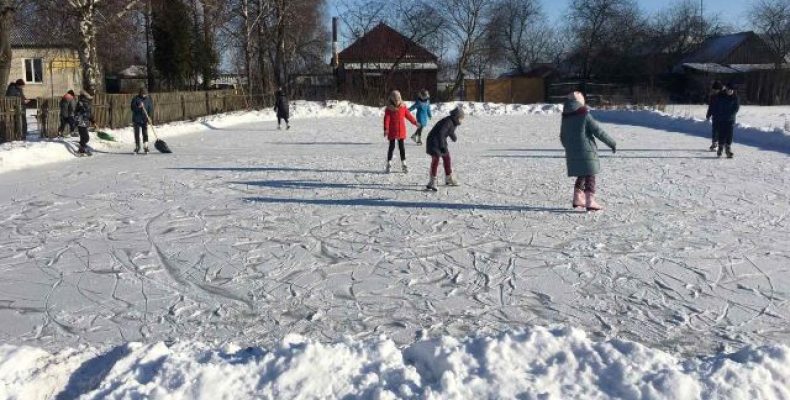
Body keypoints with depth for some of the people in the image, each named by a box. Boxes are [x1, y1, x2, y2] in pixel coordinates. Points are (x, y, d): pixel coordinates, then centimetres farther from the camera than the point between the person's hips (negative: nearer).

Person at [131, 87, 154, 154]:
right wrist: (138, 107, -25)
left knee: (145, 134, -2)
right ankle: (137, 147, 12)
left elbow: (151, 108, 4)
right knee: (137, 134, 3)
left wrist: (150, 116, -11)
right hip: (137, 120, -1)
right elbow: (132, 108, -7)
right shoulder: (135, 99, -3)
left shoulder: (148, 99, 4)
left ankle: (145, 147, 4)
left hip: (145, 120, 1)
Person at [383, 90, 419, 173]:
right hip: (392, 132, -3)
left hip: (401, 131, 3)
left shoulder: (403, 107, 3)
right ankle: (389, 164, 9)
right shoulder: (389, 109, -8)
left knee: (402, 147, 9)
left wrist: (415, 123, 20)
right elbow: (386, 119, -14)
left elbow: (408, 115, 14)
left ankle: (403, 164, 17)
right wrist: (386, 129, -24)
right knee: (392, 147, 1)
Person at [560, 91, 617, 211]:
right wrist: (612, 143, -2)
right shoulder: (585, 116, -10)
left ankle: (578, 200, 19)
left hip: (572, 154, 6)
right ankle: (590, 202, -5)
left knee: (581, 176, 19)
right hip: (586, 152, -6)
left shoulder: (565, 118, 9)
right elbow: (598, 132, -11)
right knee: (590, 177, -1)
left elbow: (562, 137, 16)